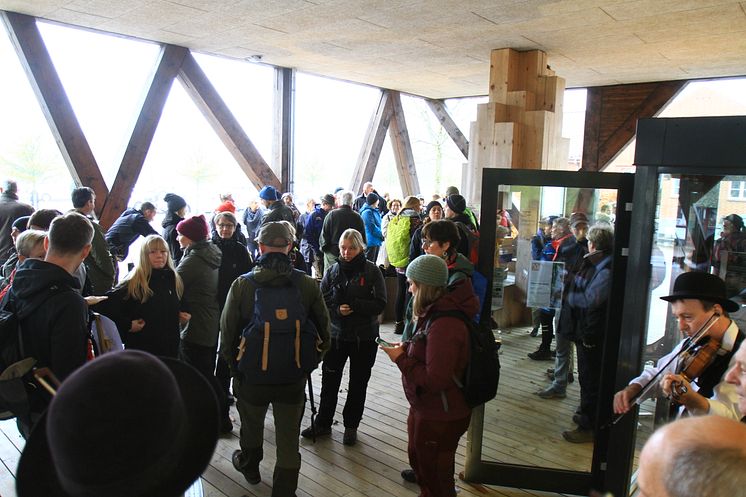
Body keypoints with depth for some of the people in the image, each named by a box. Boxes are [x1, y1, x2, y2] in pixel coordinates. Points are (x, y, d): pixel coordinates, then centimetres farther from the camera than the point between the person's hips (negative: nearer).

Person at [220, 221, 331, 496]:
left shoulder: (241, 285, -15)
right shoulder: (308, 284, -13)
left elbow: (227, 331, -7)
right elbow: (322, 327, -3)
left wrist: (232, 365, 10)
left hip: (252, 373, 1)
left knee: (252, 425, 27)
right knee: (289, 437, 12)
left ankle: (249, 466, 53)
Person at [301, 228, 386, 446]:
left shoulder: (372, 271, -8)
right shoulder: (333, 271, 0)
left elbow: (380, 304, -11)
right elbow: (322, 301, 1)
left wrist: (354, 305, -22)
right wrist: (337, 310, -18)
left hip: (364, 337, -2)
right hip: (336, 334, 2)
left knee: (358, 384, 13)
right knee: (329, 381, 11)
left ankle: (351, 426, 30)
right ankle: (323, 424, 28)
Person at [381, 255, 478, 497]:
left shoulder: (444, 324, -31)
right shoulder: (437, 311, 2)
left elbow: (435, 379, -31)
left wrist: (401, 359, -20)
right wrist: (406, 349, -3)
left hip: (440, 418, -10)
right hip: (425, 408, 10)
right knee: (418, 458, 31)